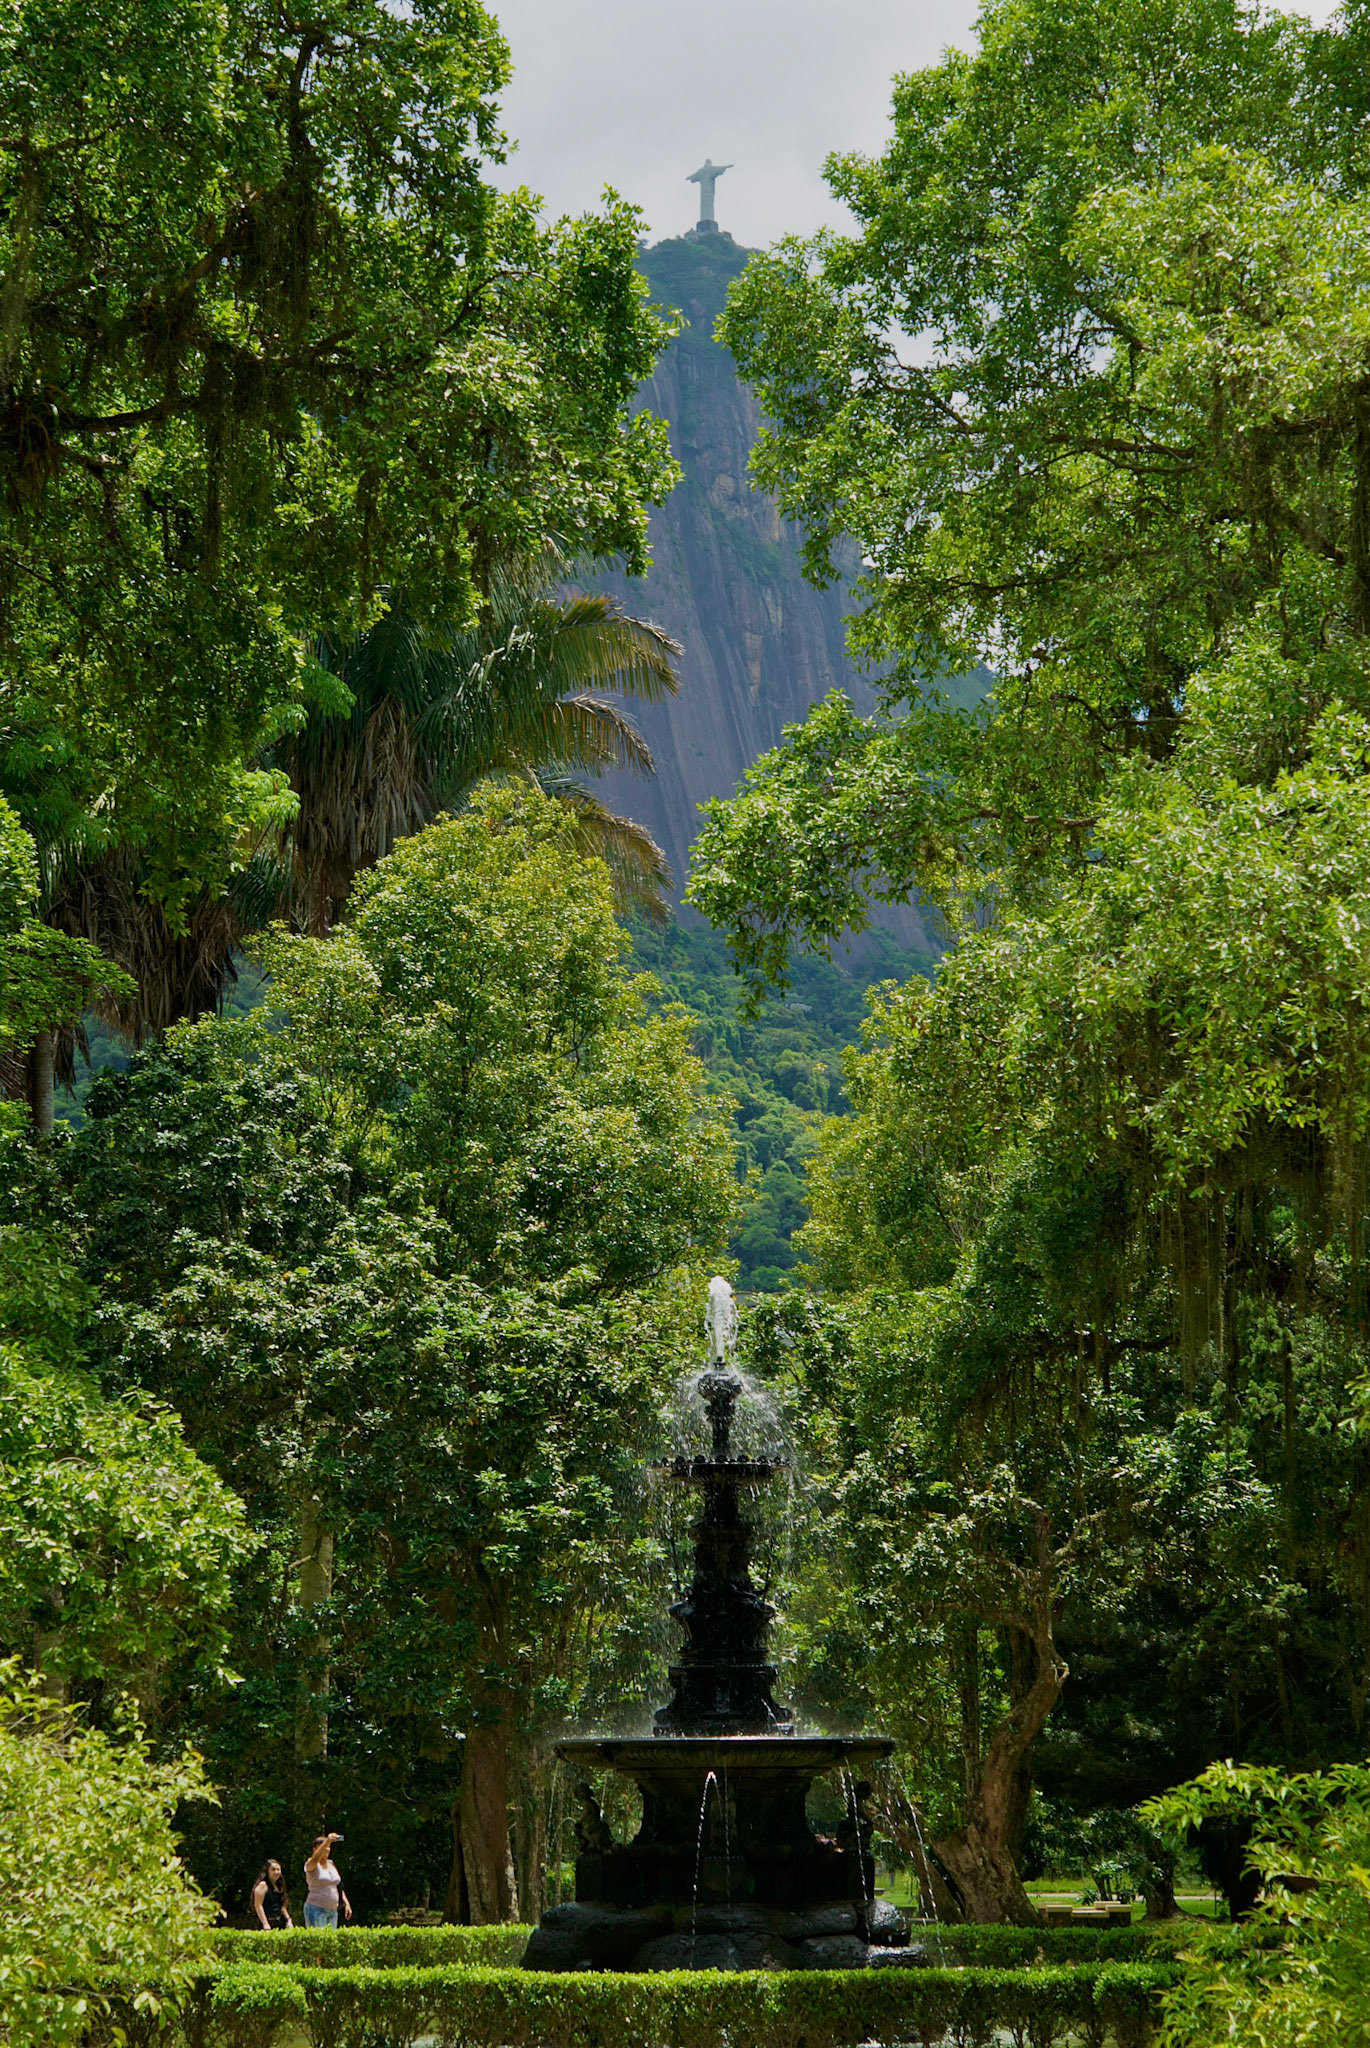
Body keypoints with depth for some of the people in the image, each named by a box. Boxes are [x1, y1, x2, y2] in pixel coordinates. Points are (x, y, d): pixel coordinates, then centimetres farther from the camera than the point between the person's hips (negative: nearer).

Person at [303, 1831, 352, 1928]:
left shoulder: (332, 1865, 15)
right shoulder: (311, 1865, -5)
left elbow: (339, 1887, 21)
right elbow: (315, 1859, -30)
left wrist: (346, 1904, 13)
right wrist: (327, 1841, -41)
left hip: (333, 1910, 7)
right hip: (316, 1908, -7)